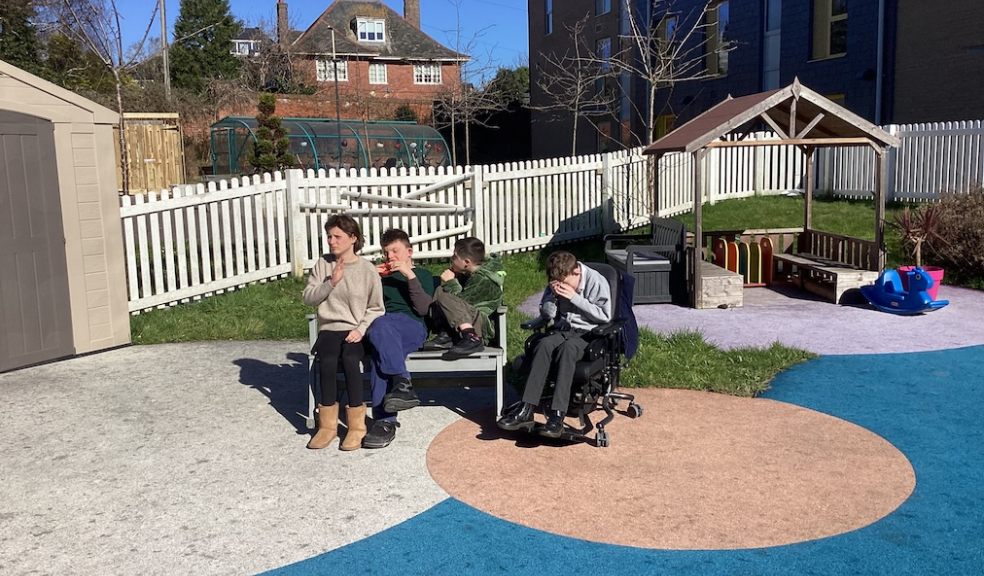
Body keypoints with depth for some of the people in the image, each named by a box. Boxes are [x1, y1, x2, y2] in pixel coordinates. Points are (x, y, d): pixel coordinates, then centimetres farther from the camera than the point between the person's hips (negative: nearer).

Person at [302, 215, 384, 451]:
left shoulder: (367, 269, 0)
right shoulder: (323, 264, 7)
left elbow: (376, 308, 3)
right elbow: (308, 298, 3)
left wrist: (361, 329, -13)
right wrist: (331, 282, -12)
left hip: (356, 331, -2)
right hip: (329, 329, 2)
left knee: (350, 359, -32)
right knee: (328, 361, -29)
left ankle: (356, 425, -21)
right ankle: (328, 424, -16)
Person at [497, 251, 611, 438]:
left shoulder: (597, 281, -7)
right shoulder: (556, 283, 7)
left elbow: (605, 315, -10)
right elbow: (546, 314, 10)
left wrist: (575, 298, -16)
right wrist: (553, 295, -10)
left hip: (589, 333, -4)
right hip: (562, 331, 4)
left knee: (567, 348, -36)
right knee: (544, 344, -29)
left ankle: (557, 415, -42)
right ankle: (526, 411, -36)